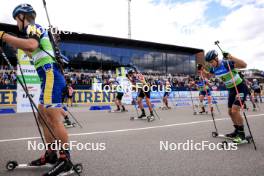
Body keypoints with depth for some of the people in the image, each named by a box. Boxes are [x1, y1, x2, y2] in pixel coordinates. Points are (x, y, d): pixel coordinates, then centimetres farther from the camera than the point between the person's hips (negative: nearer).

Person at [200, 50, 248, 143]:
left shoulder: (227, 63, -25)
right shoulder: (214, 68, -3)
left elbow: (244, 65, -36)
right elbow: (208, 76, 16)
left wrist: (230, 57, -45)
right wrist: (202, 70, -3)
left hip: (240, 88, -8)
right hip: (231, 90, 8)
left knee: (235, 110, -19)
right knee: (231, 112, 10)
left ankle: (241, 133, -3)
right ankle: (237, 131, 28)